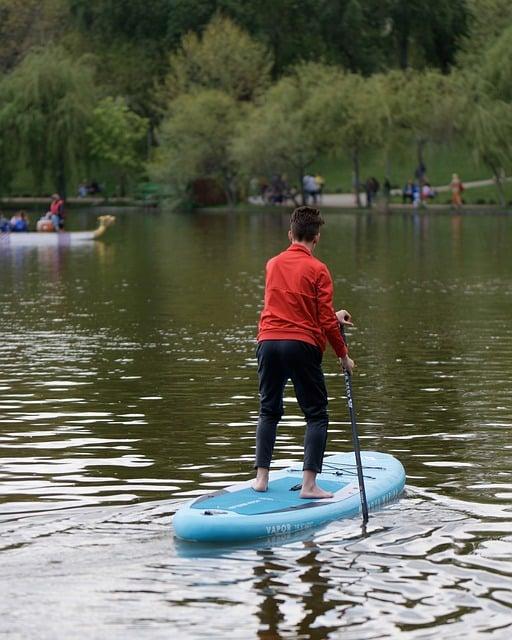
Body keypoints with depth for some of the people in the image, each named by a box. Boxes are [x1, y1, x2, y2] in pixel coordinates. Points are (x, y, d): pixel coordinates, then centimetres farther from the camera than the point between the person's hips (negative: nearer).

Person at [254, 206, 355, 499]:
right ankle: (309, 483, -6)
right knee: (316, 414, 4)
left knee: (269, 411, 17)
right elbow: (326, 321, -7)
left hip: (269, 341, 4)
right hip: (302, 344, -4)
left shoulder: (273, 264, 11)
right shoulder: (317, 270, -5)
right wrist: (344, 356, 5)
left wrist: (333, 316, 32)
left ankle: (261, 477, 13)